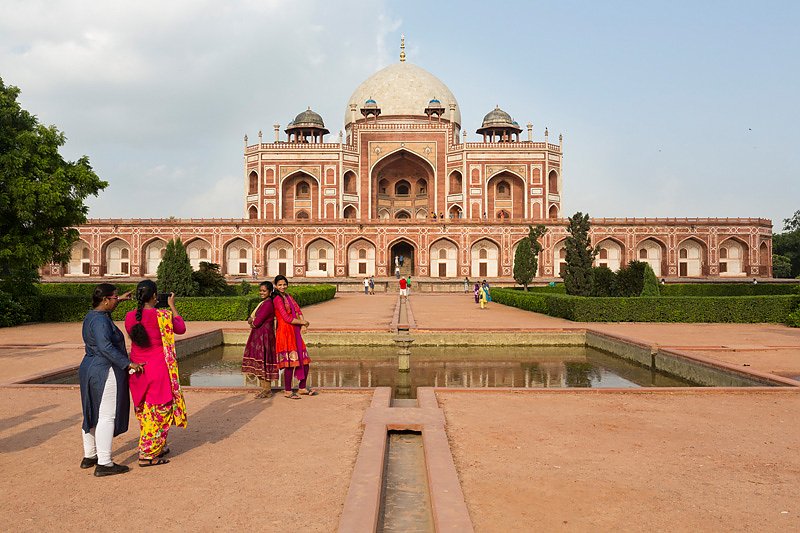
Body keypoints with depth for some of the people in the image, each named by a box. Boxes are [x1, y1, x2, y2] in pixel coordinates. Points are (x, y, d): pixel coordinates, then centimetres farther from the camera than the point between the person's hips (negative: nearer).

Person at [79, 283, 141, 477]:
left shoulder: (91, 315, 11)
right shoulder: (100, 321, -19)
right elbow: (105, 347, -30)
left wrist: (119, 300, 40)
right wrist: (127, 364, -28)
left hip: (89, 369, 11)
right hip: (105, 372, -11)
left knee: (93, 414, 17)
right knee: (107, 417, -7)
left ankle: (89, 457, 27)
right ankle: (104, 464, -6)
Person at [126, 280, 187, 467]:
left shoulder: (130, 317, -3)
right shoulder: (162, 316, -17)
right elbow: (181, 328, 2)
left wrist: (146, 307, 16)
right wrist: (172, 306, 11)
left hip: (137, 369, 6)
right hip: (159, 370, -6)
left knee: (145, 411, 19)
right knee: (159, 411, 6)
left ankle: (157, 448, 33)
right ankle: (147, 455, 8)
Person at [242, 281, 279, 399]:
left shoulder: (268, 304, -16)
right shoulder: (263, 303, 17)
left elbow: (257, 322, -19)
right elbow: (250, 318, 18)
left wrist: (252, 322, 3)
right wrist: (251, 319, -5)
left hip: (264, 335, -10)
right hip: (259, 335, 10)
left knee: (263, 362, -6)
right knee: (261, 363, 11)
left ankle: (267, 390, 0)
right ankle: (264, 388, 17)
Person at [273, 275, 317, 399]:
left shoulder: (288, 296, 17)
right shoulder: (277, 299, -9)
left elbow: (298, 310, 9)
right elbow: (286, 318, -13)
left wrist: (302, 323, -9)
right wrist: (303, 322, -3)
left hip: (295, 332, 9)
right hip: (285, 332, -9)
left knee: (305, 360, 10)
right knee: (290, 362, -7)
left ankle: (302, 387, 23)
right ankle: (287, 391, 5)